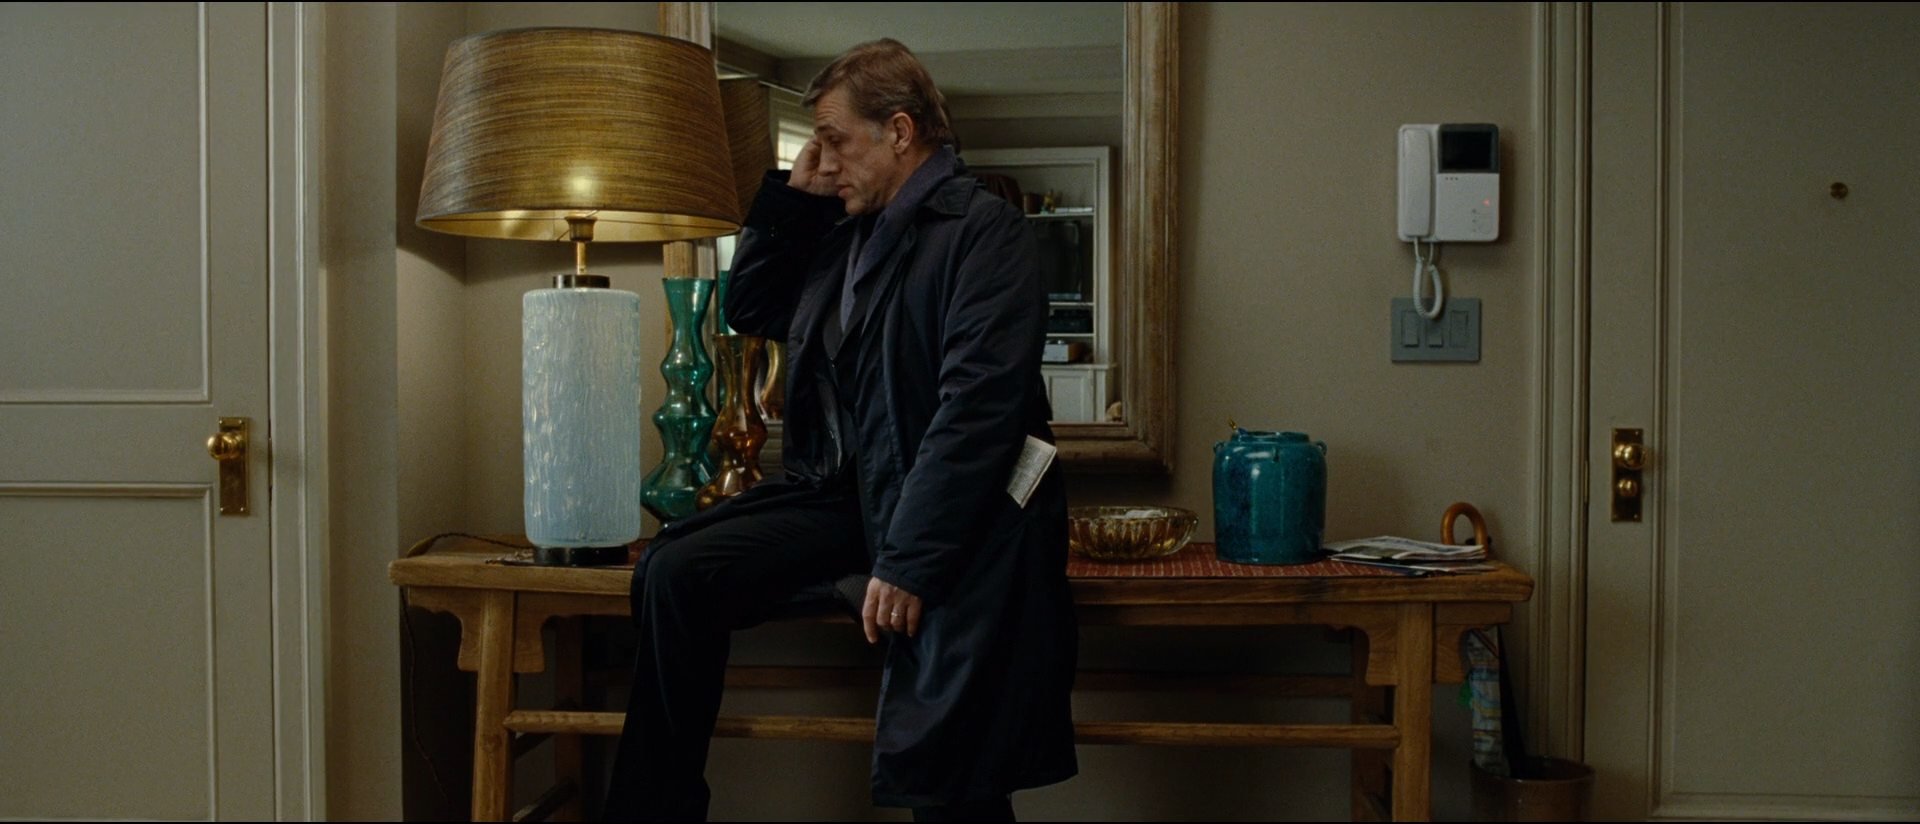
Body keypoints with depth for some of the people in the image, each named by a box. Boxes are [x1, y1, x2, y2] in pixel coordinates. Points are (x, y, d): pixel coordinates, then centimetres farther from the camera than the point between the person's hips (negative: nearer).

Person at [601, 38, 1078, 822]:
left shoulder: (983, 229, -11)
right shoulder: (844, 227, 13)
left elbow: (977, 405, -20)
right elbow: (747, 310, 23)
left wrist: (909, 560, -25)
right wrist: (792, 192, 10)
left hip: (946, 510, -7)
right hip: (841, 486, 7)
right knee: (673, 571, -8)